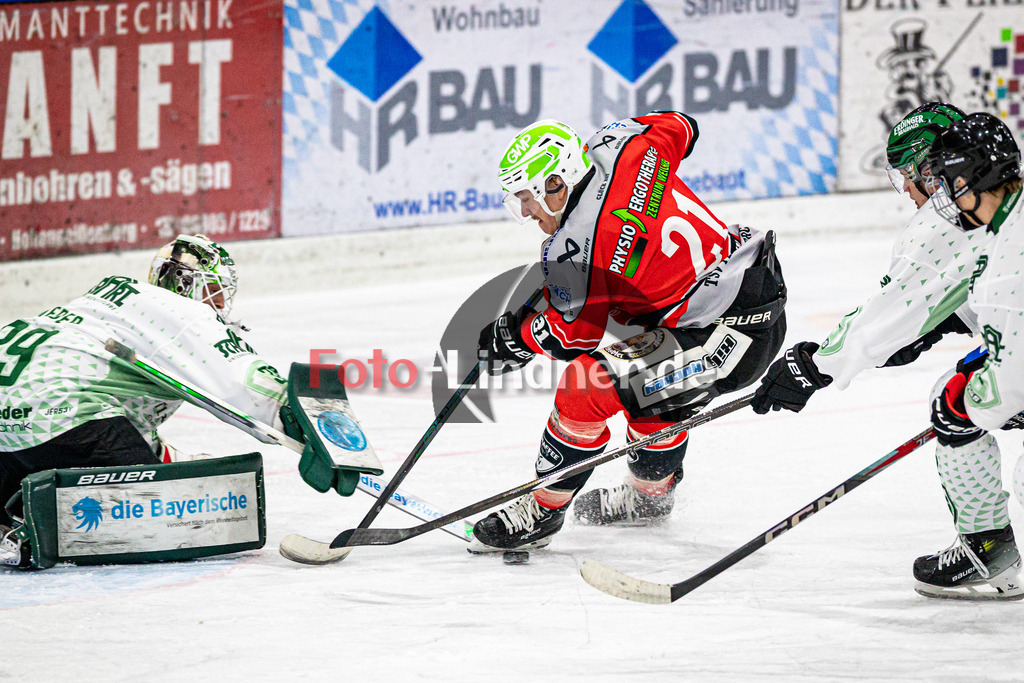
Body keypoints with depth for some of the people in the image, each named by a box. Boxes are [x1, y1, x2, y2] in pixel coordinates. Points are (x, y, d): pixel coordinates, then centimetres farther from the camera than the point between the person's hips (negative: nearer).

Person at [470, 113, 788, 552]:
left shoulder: (576, 251, -19)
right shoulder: (619, 148, -1)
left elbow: (573, 335, -5)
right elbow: (677, 128, 21)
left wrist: (512, 339, 13)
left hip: (729, 336, -10)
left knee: (584, 386, -10)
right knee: (652, 384, 33)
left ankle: (542, 510, 5)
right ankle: (651, 492, 55)